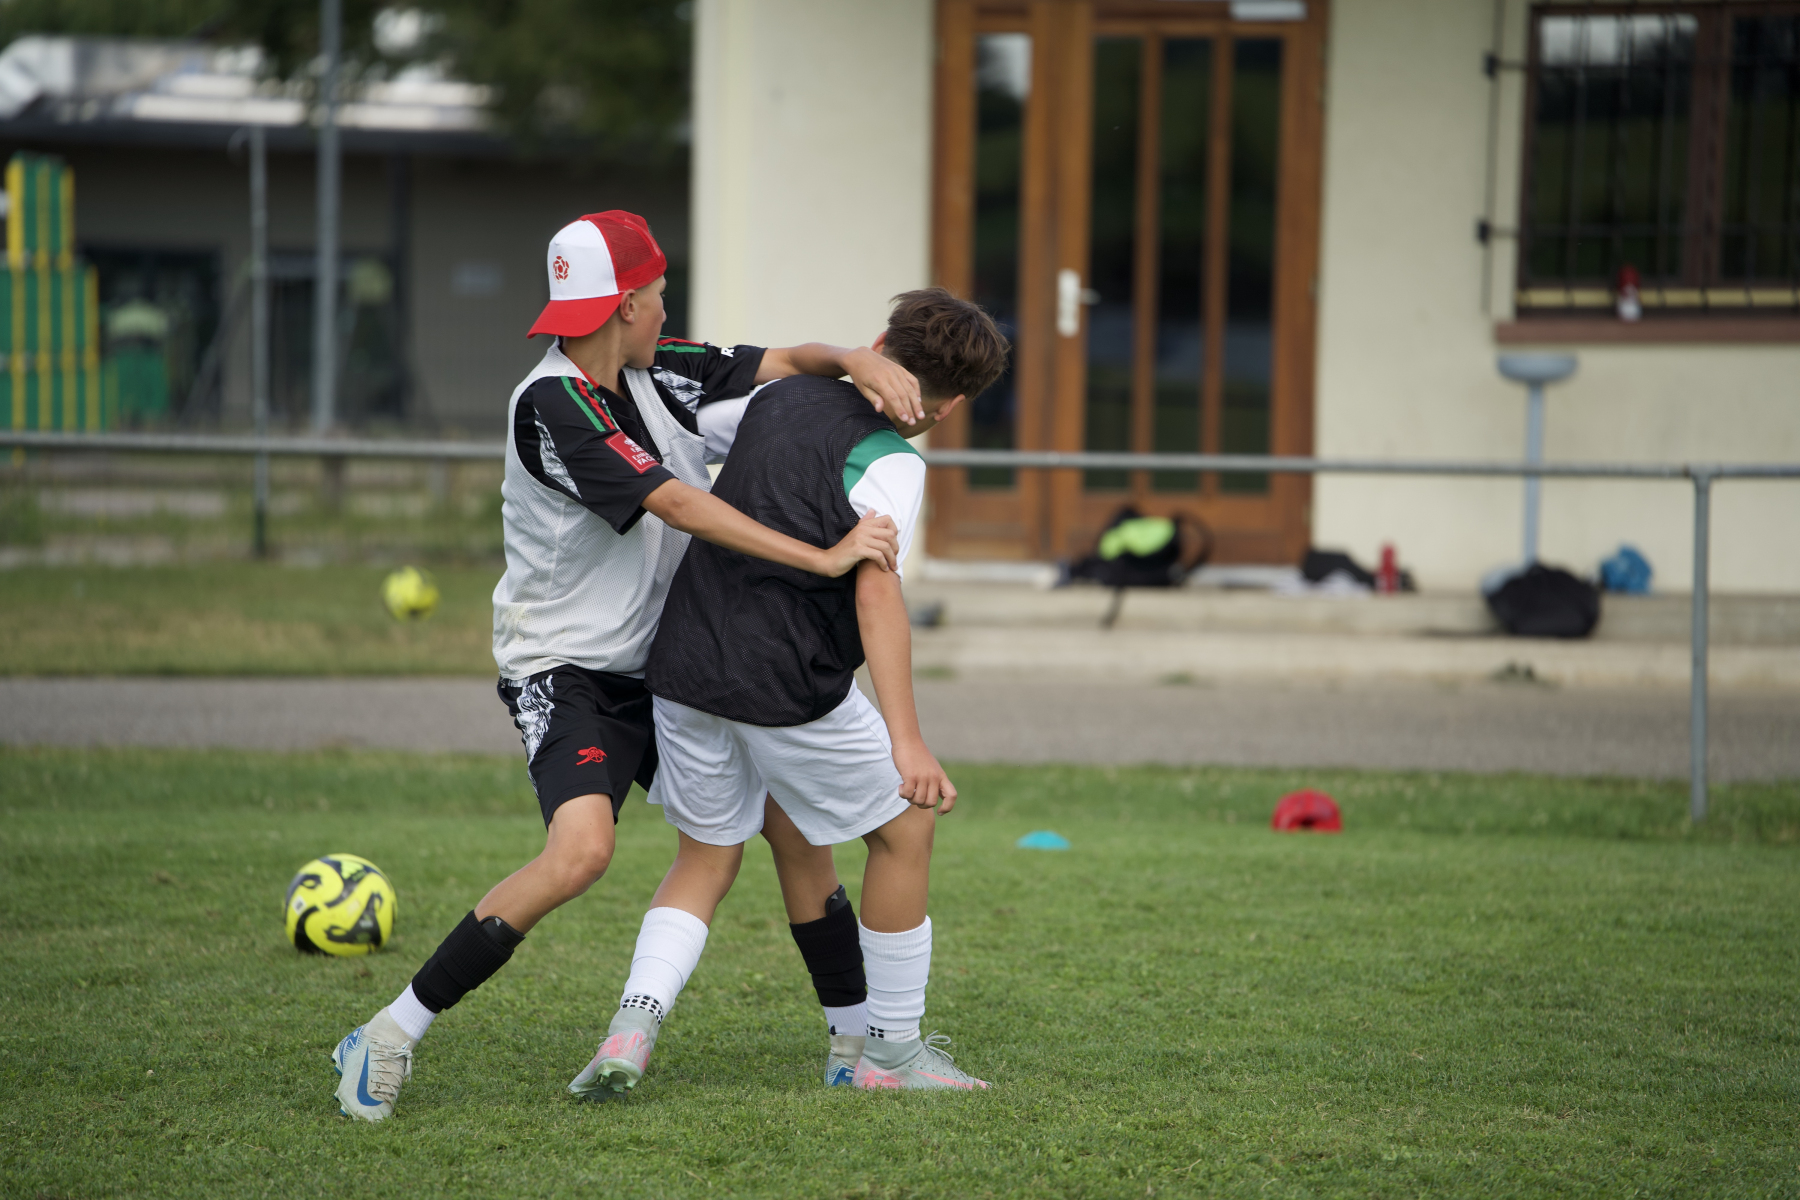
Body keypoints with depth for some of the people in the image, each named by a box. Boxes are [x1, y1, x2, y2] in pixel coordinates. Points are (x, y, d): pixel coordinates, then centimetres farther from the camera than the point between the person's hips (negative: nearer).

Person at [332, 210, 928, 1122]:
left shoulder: (654, 372, 2)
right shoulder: (553, 405, -22)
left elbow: (778, 364, 12)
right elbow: (676, 504, -28)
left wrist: (854, 361, -12)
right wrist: (822, 559, -29)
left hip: (664, 668, 9)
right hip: (565, 671, -9)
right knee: (582, 847, -29)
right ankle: (389, 1039, -21)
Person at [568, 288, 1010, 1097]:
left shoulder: (781, 398, 11)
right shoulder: (890, 461, -10)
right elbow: (875, 586, -23)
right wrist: (905, 740, -28)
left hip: (685, 666, 7)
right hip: (788, 687, -7)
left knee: (706, 859, 20)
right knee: (906, 828, 13)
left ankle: (634, 1023, -5)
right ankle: (891, 1050, 19)